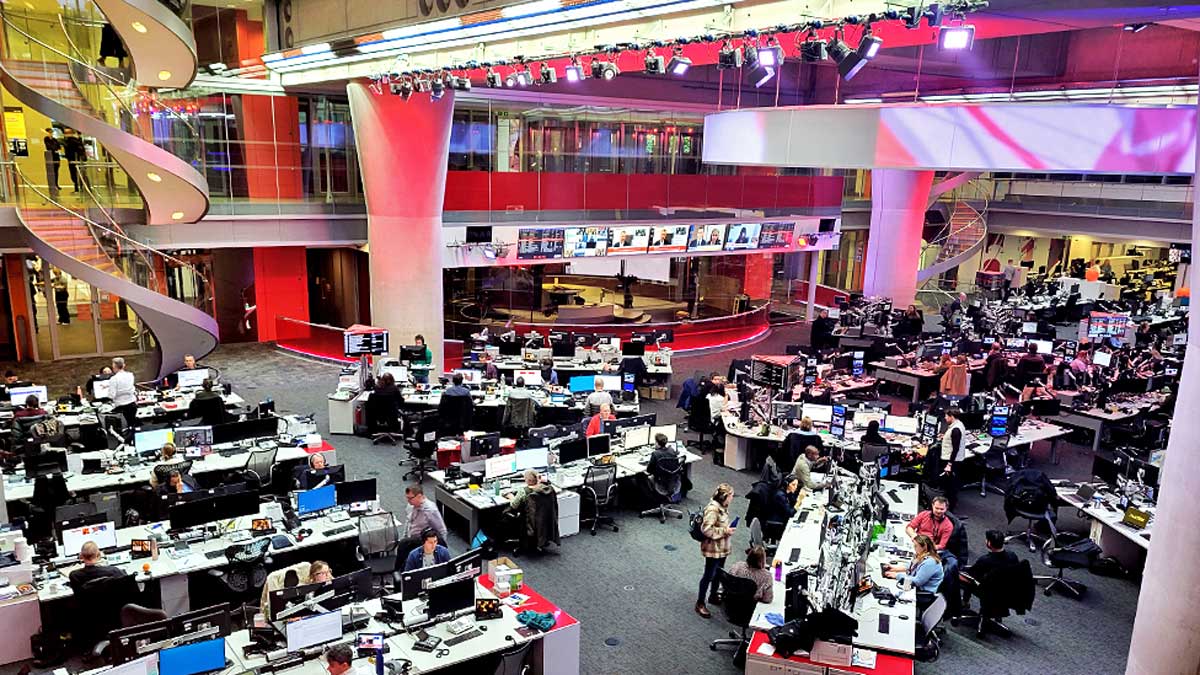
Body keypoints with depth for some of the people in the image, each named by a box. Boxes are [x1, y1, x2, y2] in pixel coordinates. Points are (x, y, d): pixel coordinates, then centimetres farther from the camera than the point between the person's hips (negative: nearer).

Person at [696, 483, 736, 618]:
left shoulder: (722, 506, 3)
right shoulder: (713, 509, -27)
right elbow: (706, 529, -30)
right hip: (713, 549, -9)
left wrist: (728, 528, 3)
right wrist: (725, 531, -25)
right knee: (709, 575, 2)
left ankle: (714, 596, 42)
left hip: (722, 548, 9)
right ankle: (700, 603, 14)